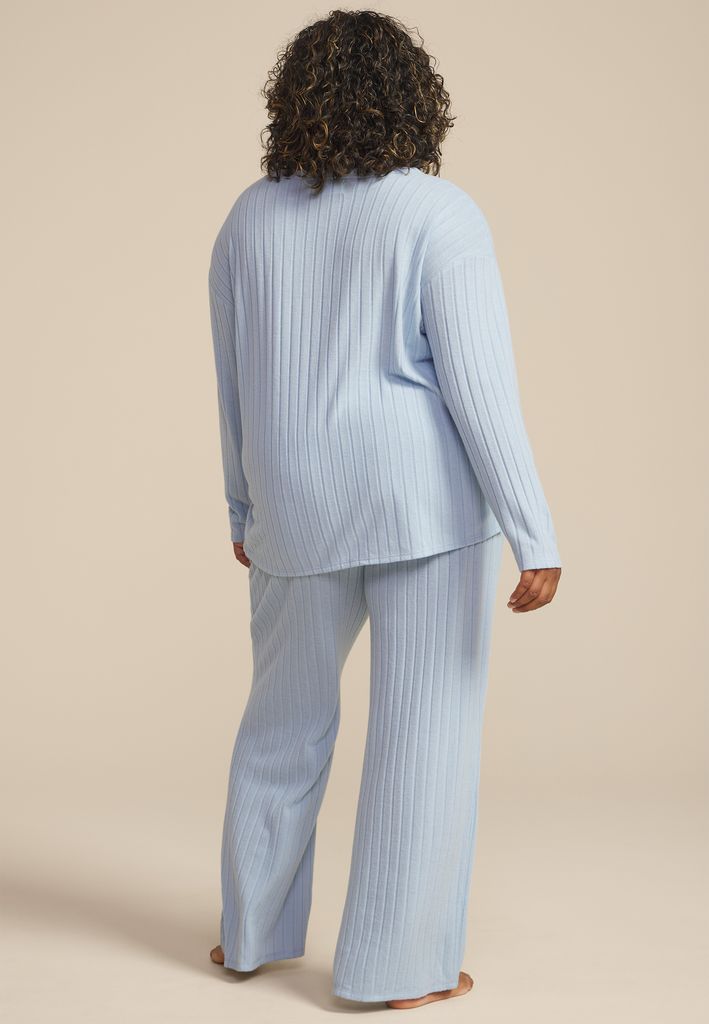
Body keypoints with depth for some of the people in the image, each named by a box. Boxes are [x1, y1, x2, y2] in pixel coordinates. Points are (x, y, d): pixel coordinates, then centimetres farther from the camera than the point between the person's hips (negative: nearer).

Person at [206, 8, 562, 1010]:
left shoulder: (250, 220, 4)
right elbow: (482, 385, -17)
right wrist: (536, 539, -15)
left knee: (285, 715, 20)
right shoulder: (440, 214, -11)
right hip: (428, 501, -4)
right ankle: (396, 965, 11)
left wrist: (247, 510, 22)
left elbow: (235, 386, 10)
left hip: (303, 510, 4)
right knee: (427, 726, 6)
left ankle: (254, 928, 30)